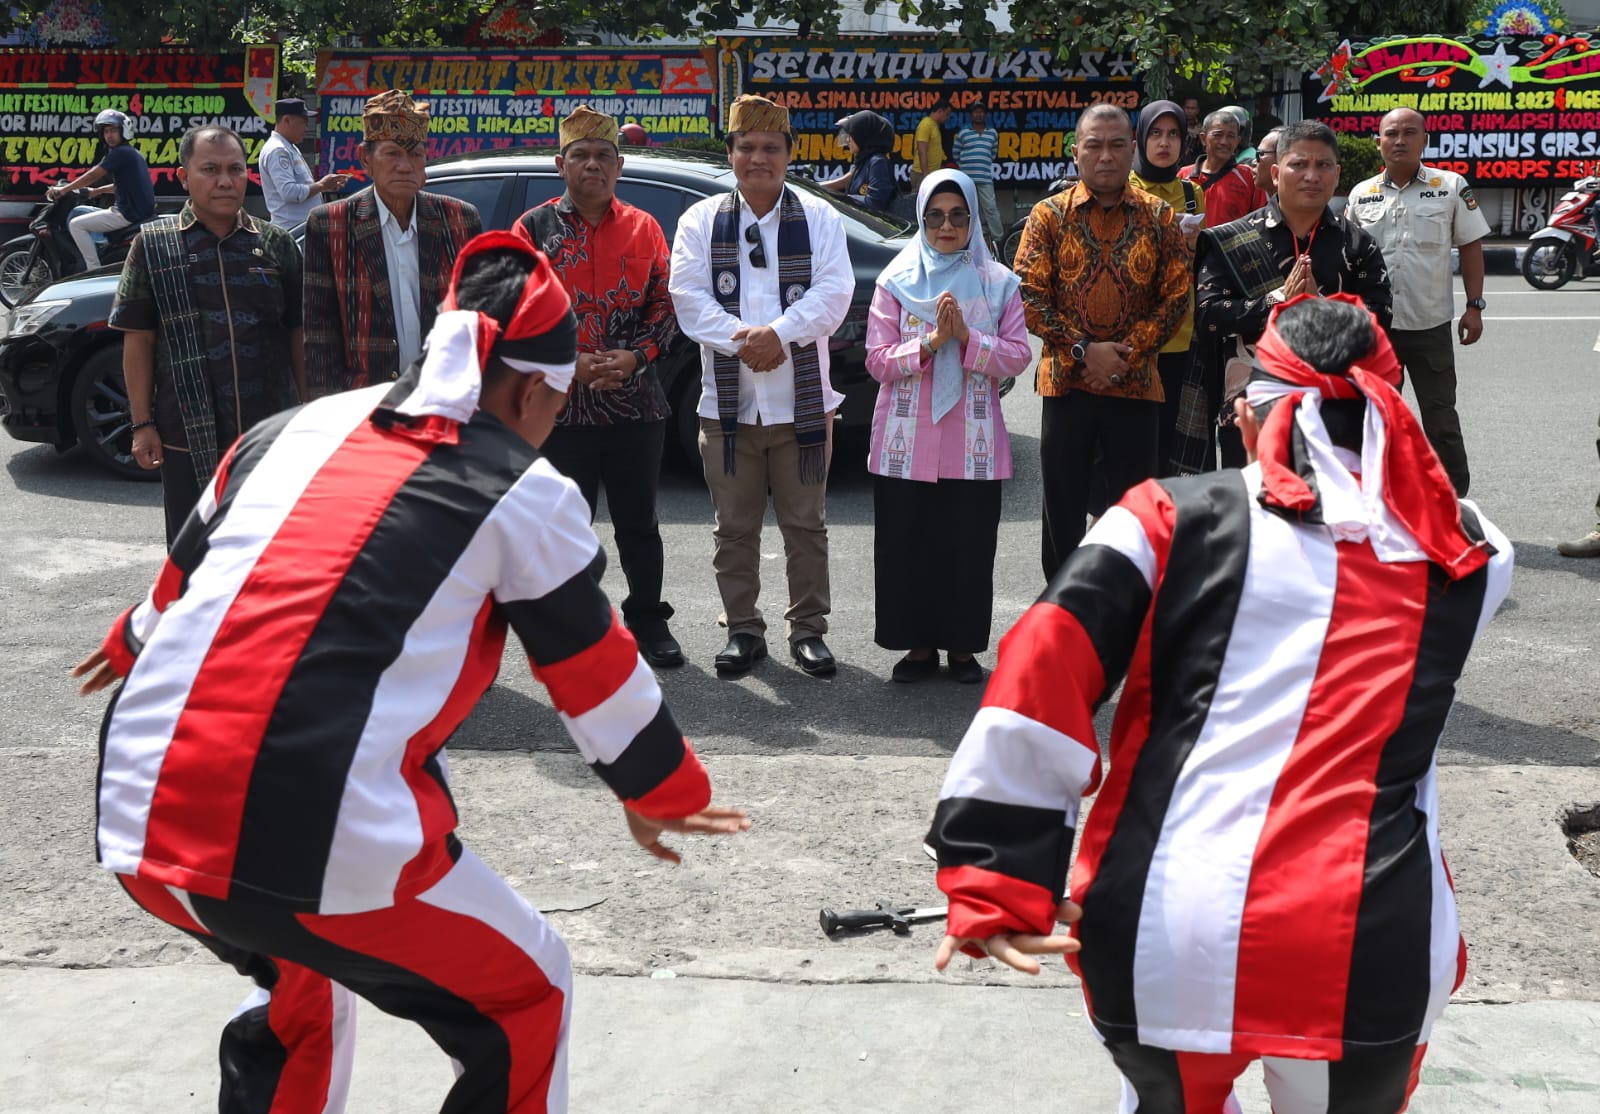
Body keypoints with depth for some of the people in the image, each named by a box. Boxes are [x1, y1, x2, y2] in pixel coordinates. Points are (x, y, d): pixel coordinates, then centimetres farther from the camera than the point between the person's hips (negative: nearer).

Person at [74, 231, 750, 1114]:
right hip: (321, 844, -6)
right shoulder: (525, 495, 2)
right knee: (524, 1000, 18)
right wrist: (664, 795, 30)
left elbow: (185, 575, 28)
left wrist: (133, 642, 50)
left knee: (301, 982, 35)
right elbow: (597, 677, 12)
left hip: (140, 820, 6)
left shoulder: (294, 430, 15)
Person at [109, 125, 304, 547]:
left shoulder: (276, 245, 5)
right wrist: (142, 424, -3)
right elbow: (139, 339, 2)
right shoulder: (154, 245, 2)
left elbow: (298, 335, 8)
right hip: (188, 436, -1)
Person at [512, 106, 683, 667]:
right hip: (560, 404, -1)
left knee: (638, 522, 9)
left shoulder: (643, 227, 7)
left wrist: (633, 358, -10)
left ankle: (648, 621, 23)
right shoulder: (534, 228, 2)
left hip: (635, 400, 1)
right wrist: (568, 362, -12)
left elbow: (665, 305, 7)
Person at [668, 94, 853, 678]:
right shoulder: (701, 220, 6)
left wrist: (778, 333, -20)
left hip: (802, 401, 0)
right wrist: (739, 338, -19)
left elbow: (834, 291, -6)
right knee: (735, 526, 7)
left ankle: (808, 629, 17)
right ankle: (743, 630, 19)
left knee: (806, 523, 6)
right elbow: (688, 296, -4)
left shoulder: (818, 218, 5)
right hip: (728, 402, 1)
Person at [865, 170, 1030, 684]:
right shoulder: (896, 281, 5)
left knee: (969, 546, 2)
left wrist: (967, 338, -15)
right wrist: (929, 343, -15)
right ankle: (918, 644, 15)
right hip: (906, 439, 0)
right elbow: (878, 360, -1)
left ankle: (963, 645, 15)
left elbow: (1018, 355, -1)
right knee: (906, 545, 2)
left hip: (973, 440, 0)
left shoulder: (998, 283, 6)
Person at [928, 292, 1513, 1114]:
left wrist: (994, 880, -7)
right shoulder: (1467, 556, 11)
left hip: (1161, 940, 0)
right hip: (1370, 953, 1)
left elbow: (1040, 676, -6)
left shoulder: (1175, 517, 5)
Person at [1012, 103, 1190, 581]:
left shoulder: (1159, 217, 5)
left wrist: (1127, 352, -10)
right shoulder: (1049, 215, 3)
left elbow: (1176, 296, 1)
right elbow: (1030, 295, -3)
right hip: (1066, 384, 0)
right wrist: (1082, 351, -12)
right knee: (1062, 511, 7)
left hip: (1136, 384, 0)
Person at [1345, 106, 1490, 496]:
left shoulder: (1451, 186, -3)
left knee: (1441, 416, 4)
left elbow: (1470, 247, 0)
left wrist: (1474, 306, -4)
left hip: (1431, 324, -3)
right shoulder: (1361, 194, 4)